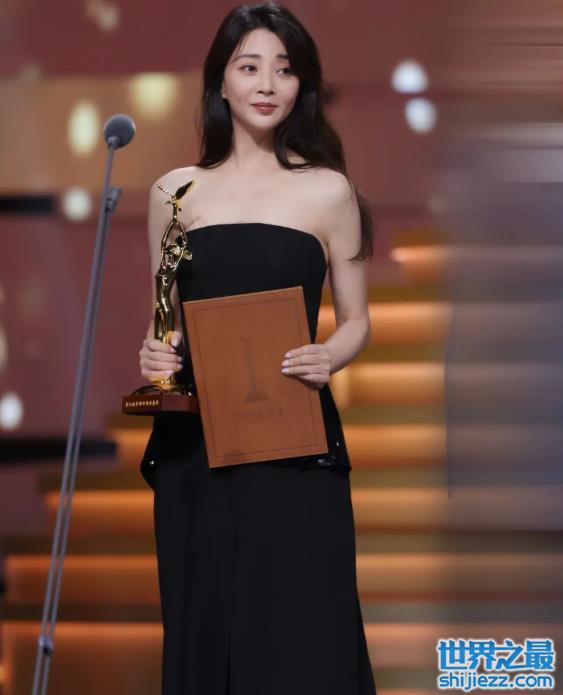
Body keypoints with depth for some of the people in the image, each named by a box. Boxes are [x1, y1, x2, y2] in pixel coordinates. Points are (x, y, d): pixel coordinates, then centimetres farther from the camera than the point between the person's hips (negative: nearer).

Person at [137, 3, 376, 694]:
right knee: (204, 625, 6)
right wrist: (153, 352, -5)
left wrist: (328, 357, -13)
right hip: (194, 442, 2)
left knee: (298, 632, -5)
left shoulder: (328, 191, 3)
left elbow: (355, 320, 8)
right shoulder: (175, 191, 9)